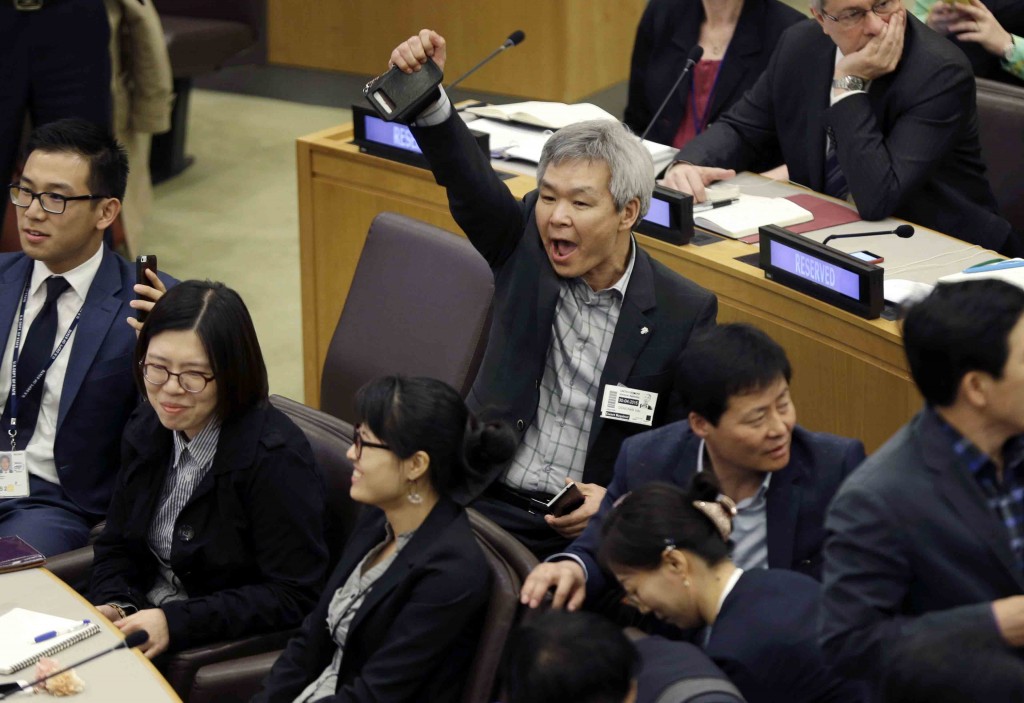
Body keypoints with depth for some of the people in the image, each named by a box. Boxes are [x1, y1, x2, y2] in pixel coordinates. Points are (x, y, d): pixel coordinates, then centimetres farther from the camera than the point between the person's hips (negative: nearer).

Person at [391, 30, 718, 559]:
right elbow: (468, 181, -15)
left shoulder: (685, 312, -3)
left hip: (591, 524, -2)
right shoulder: (526, 245, 2)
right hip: (488, 501, 2)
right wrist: (426, 97, -33)